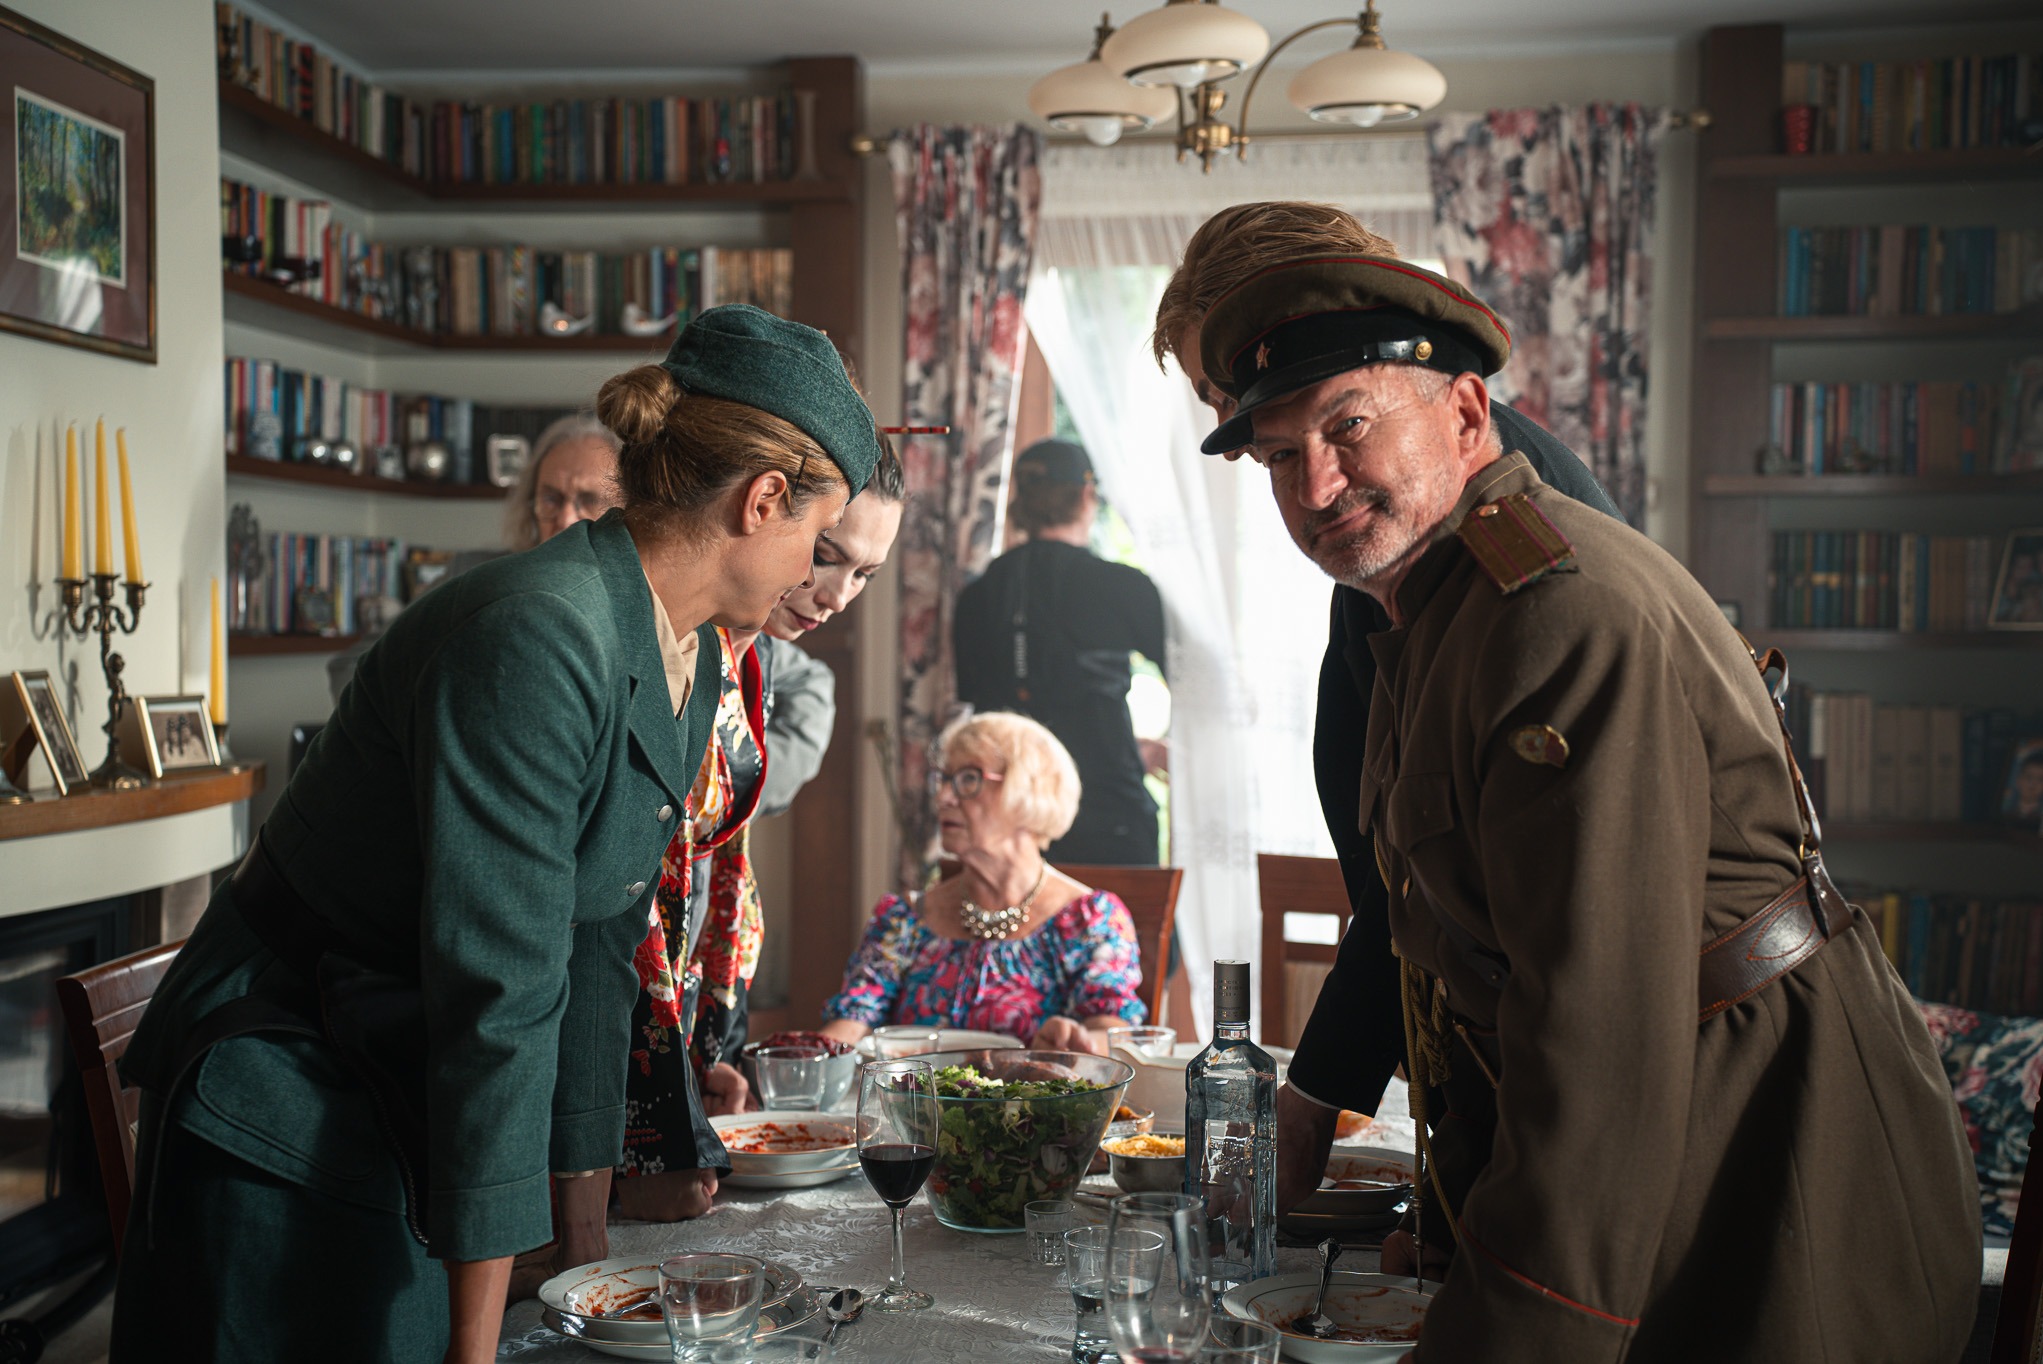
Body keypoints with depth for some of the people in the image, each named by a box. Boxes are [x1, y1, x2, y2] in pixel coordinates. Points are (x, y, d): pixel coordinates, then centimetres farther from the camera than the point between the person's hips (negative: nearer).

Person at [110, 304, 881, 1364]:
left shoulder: (690, 661, 0)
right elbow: (499, 992, -28)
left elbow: (597, 949, 6)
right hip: (283, 1128, -8)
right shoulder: (535, 639, -28)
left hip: (422, 1130, 8)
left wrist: (585, 1249, 9)